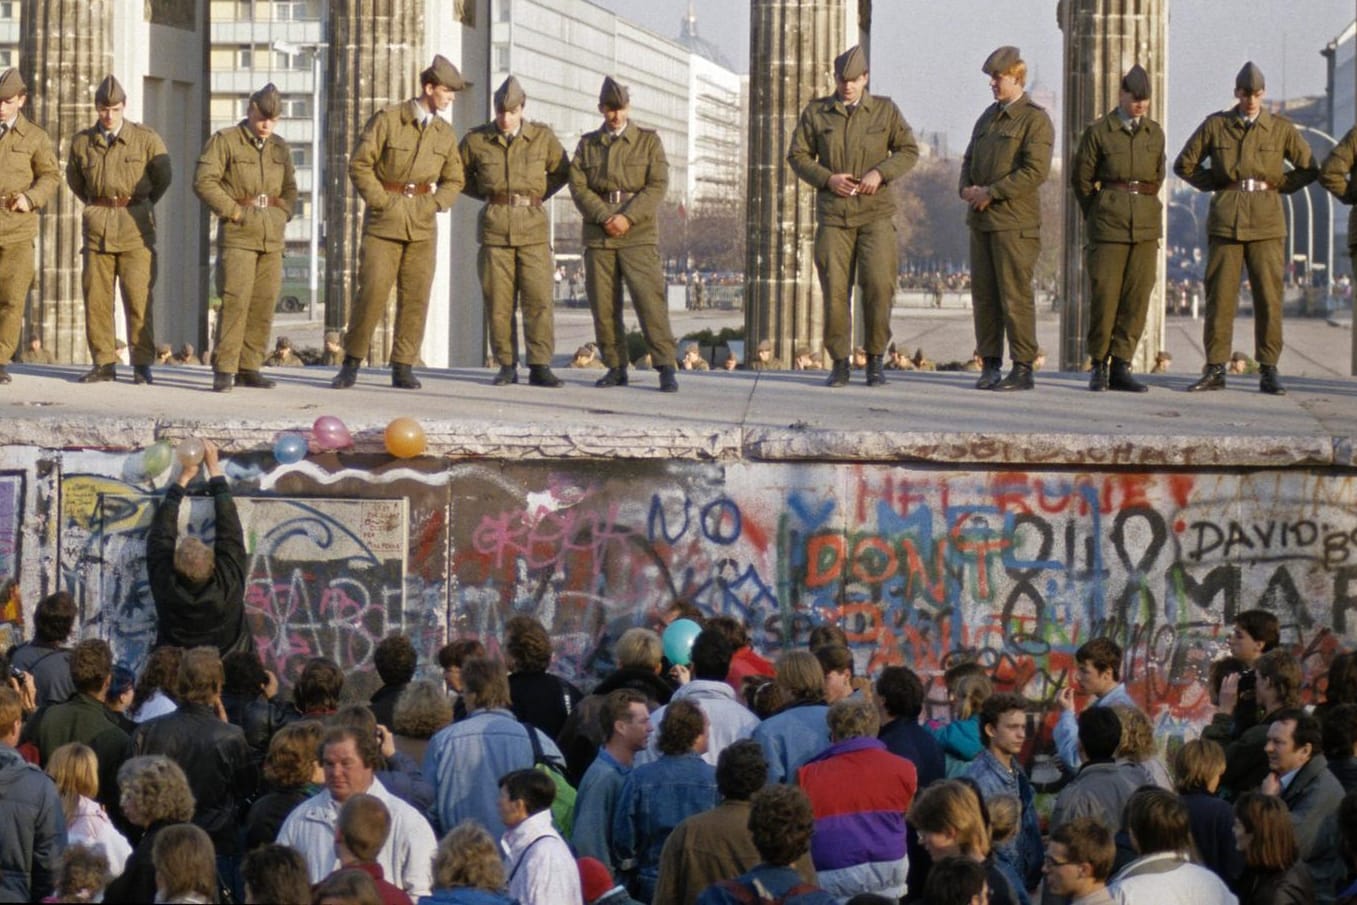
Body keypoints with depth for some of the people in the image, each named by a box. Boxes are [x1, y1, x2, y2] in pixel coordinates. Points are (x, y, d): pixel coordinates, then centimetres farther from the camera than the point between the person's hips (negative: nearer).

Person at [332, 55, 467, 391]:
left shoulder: (445, 133, 7)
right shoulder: (386, 120, -7)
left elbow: (453, 180, 16)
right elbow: (359, 165, -6)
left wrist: (433, 205, 0)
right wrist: (382, 203, -12)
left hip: (422, 224, 4)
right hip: (383, 221, -4)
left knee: (415, 296, 0)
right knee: (372, 291, -8)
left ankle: (403, 368, 5)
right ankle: (351, 365, 2)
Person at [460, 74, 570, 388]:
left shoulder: (543, 137, 2)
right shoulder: (476, 140, 1)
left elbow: (562, 171, 17)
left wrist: (537, 196, 9)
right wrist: (489, 196, 10)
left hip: (532, 225, 0)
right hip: (494, 228, 0)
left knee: (538, 299, -6)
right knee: (498, 302, -1)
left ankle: (540, 367, -3)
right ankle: (506, 367, 7)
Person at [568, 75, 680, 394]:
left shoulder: (649, 140, 8)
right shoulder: (587, 144, 14)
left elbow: (657, 185, -1)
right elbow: (578, 186, 4)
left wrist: (628, 217, -13)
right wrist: (603, 217, -11)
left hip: (638, 234, -3)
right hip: (598, 236, 3)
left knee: (649, 298, -12)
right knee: (603, 304, 1)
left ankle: (666, 367, -13)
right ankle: (616, 367, 9)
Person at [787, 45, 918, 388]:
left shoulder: (885, 111, 5)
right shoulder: (816, 112, 5)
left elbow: (908, 150, 4)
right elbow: (797, 155, 5)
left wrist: (880, 172, -14)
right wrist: (827, 179, -12)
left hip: (876, 214, -1)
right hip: (833, 215, 1)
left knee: (878, 285, -12)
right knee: (835, 290, -4)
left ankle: (875, 360, 1)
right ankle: (839, 364, 5)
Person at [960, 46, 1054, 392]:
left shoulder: (1035, 119, -7)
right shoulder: (989, 116, 17)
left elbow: (1035, 171, -17)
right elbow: (969, 160, 19)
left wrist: (991, 192, -17)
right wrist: (967, 190, -2)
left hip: (1015, 222, -7)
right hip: (981, 220, 7)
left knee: (1015, 296, -7)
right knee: (984, 294, 6)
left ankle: (1023, 369, -3)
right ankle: (990, 366, 12)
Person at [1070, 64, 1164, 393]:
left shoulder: (1155, 133, 10)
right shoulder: (1098, 132, -2)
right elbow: (1081, 178, 4)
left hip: (1146, 224, 4)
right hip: (1108, 226, -4)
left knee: (1137, 297, 0)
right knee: (1104, 295, -3)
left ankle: (1120, 367, 6)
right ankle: (1098, 366, 9)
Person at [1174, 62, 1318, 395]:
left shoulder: (1281, 129, 7)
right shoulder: (1214, 125, 7)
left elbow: (1309, 169, 12)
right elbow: (1184, 164, 14)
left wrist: (1275, 185, 4)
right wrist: (1216, 184, 5)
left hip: (1266, 224, 0)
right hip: (1225, 222, 0)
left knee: (1268, 297, -2)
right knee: (1219, 296, -2)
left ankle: (1268, 371, 4)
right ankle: (1215, 370, 3)